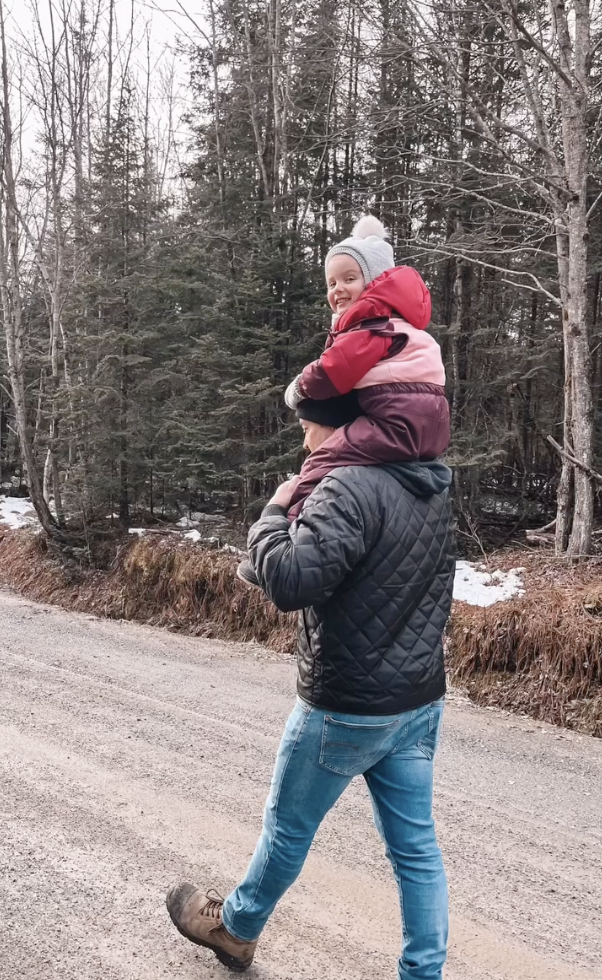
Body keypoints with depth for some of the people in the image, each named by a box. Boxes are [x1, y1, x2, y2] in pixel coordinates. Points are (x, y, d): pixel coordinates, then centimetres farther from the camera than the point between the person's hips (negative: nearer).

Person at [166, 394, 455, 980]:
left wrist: (274, 512, -13)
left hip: (346, 708, -7)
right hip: (419, 701, 7)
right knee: (415, 846, 13)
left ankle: (234, 928, 40)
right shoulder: (432, 488, 6)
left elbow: (288, 583, -30)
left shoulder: (351, 487, -23)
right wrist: (304, 520, 6)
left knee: (288, 826, 16)